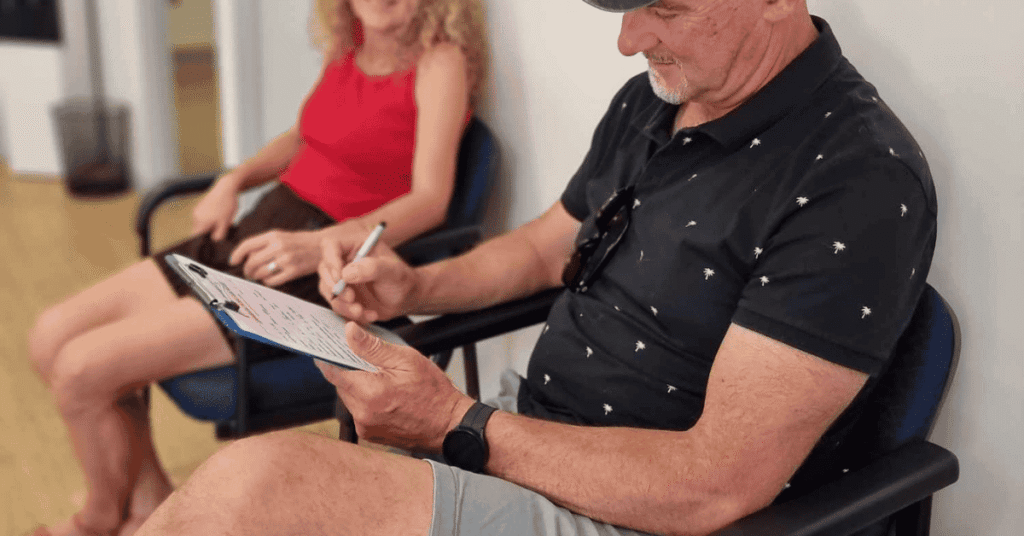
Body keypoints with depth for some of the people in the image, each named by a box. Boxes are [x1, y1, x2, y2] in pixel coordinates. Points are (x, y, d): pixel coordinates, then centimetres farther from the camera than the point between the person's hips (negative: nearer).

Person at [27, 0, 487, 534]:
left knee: (82, 370, -12)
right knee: (52, 335, 3)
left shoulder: (440, 61, -12)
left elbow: (430, 200, -20)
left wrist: (319, 245, -33)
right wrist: (234, 179, 7)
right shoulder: (346, 46, 9)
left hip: (320, 270, -8)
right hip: (256, 233, 8)